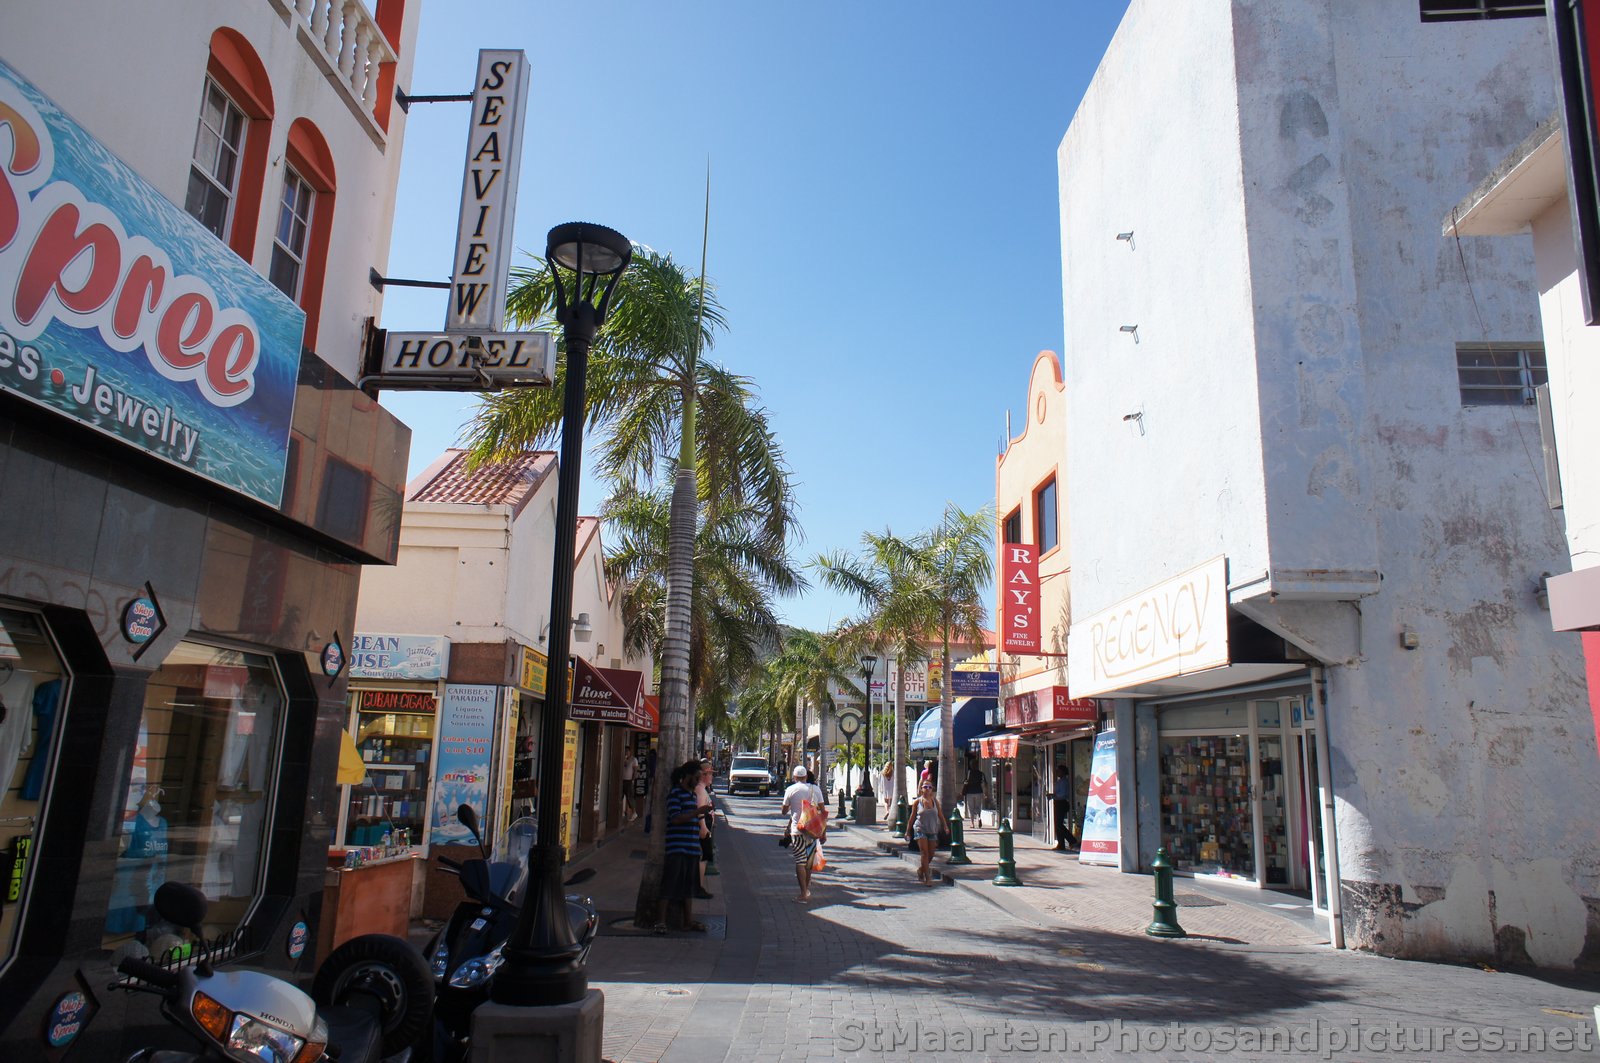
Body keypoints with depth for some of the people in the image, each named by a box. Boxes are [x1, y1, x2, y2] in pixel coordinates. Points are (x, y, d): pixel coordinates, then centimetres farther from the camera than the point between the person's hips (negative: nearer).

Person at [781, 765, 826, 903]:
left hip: (798, 830, -3)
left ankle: (804, 893, -6)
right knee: (809, 861, 18)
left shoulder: (790, 790, -3)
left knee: (800, 862, -1)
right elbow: (823, 810, 0)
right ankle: (807, 888, 29)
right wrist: (824, 831, 5)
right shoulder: (815, 789, 2)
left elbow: (784, 811, 5)